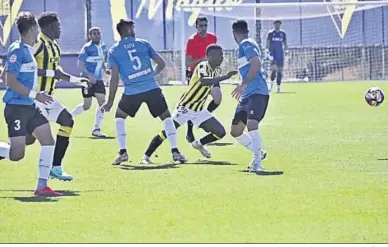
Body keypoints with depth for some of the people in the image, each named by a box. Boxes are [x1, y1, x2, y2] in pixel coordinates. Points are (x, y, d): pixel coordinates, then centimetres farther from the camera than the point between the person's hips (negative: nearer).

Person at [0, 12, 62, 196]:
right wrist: (34, 95, -21)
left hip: (30, 107, 9)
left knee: (48, 141, 2)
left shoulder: (27, 50, 12)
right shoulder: (17, 50, -15)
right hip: (17, 107, -9)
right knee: (17, 154, -11)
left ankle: (42, 187, 5)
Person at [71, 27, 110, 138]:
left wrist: (105, 70, 2)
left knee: (102, 103, -6)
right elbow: (80, 64, -15)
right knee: (87, 106, -1)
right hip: (88, 80, -6)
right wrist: (89, 75, -26)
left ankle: (96, 129, 0)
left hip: (98, 80, 6)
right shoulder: (87, 48, -12)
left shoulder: (103, 47, 7)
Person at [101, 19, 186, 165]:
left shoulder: (114, 51, 7)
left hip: (132, 91, 0)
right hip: (152, 88, 0)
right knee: (166, 117, 17)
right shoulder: (144, 44, 11)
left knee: (119, 117, 24)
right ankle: (175, 152, 6)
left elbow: (114, 78, 1)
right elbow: (161, 64, 13)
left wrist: (110, 101, 6)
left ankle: (123, 152, 12)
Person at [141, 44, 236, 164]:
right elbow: (204, 82, -41)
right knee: (167, 132, -12)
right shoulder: (203, 66, -20)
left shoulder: (217, 70, 4)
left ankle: (199, 144, 25)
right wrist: (225, 77, -44)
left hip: (199, 110, 7)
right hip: (185, 108, -7)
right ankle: (146, 156, -2)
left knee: (220, 132, 0)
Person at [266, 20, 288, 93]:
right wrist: (267, 51, -11)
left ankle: (278, 87, 7)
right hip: (273, 53, -3)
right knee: (274, 68, -19)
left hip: (280, 54, 3)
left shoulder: (283, 33, 10)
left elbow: (285, 43, 14)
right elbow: (267, 44, 0)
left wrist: (285, 47, -4)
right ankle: (271, 84, -1)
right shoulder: (270, 33, 2)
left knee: (280, 70, 2)